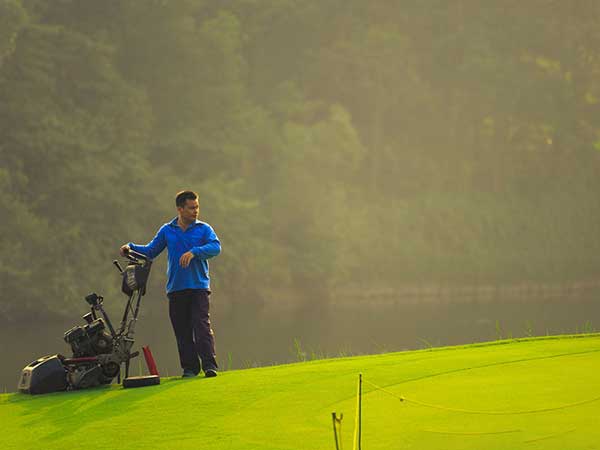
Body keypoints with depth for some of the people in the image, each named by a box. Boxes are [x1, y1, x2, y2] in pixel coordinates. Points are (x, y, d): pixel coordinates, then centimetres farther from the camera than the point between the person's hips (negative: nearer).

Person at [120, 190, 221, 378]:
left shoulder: (204, 229, 5)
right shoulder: (167, 231, 12)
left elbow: (215, 247, -12)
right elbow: (150, 251, 19)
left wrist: (194, 252, -25)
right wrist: (130, 247, 4)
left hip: (198, 287, -3)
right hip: (176, 288, 3)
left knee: (202, 325, -14)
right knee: (182, 330, 4)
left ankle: (209, 365, -17)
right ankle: (189, 367, 9)